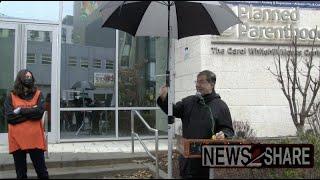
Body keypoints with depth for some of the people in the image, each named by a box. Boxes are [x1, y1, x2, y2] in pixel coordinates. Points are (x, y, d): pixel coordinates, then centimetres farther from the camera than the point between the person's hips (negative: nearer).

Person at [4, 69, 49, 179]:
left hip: (35, 138, -1)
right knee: (20, 173, 11)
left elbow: (40, 112, -11)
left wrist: (20, 111, -9)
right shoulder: (11, 96, 4)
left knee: (41, 170, 5)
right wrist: (31, 112, -9)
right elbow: (9, 116, -8)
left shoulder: (38, 94, 4)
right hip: (17, 139, 1)